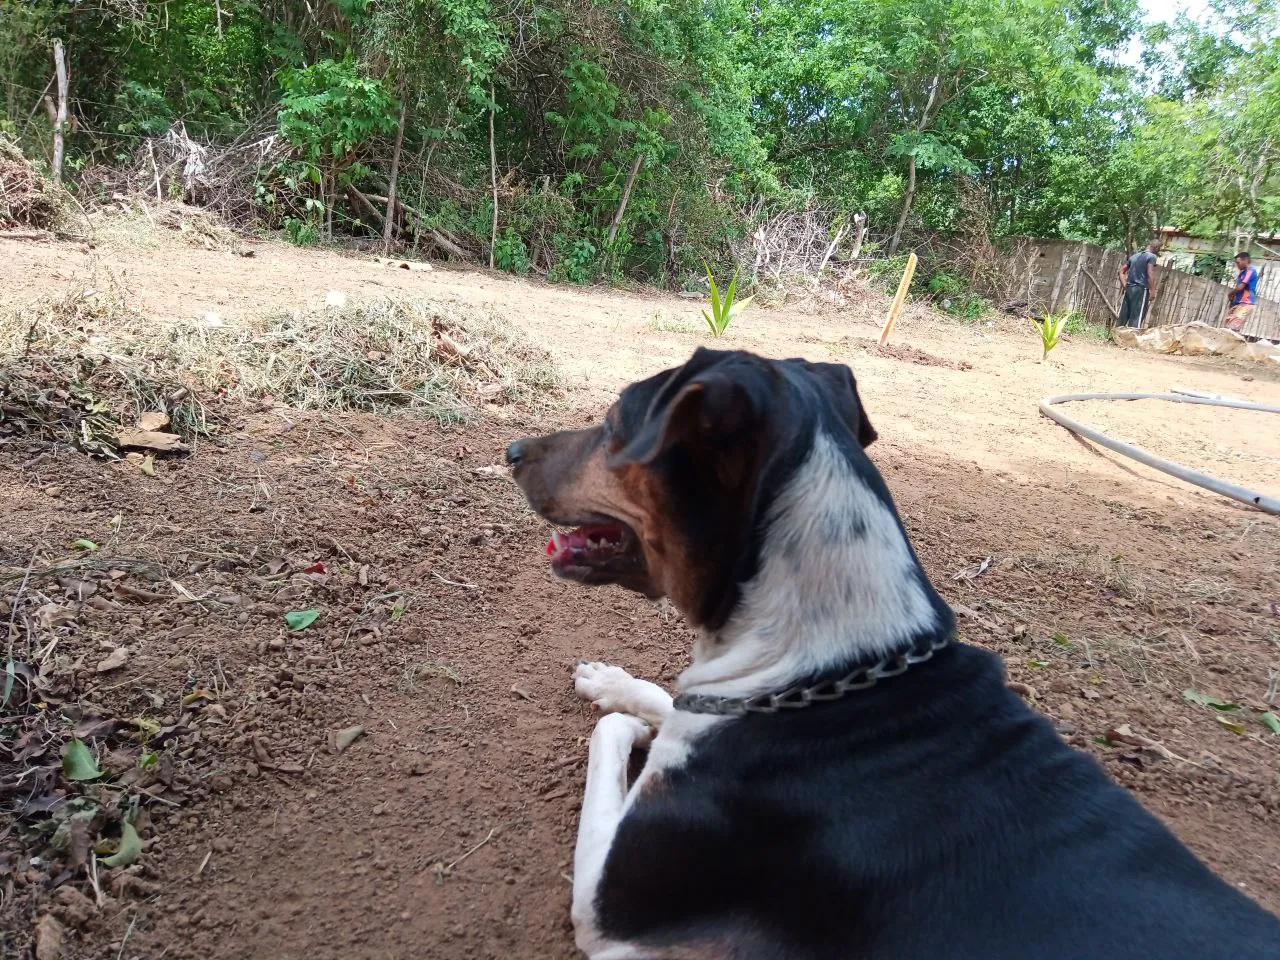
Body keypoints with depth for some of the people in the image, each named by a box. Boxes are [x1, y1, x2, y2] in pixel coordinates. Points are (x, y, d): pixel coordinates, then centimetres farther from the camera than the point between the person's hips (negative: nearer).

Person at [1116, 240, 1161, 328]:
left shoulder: (1134, 256, 17)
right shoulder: (1151, 256, -4)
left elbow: (1121, 271, 18)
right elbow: (1150, 275, -14)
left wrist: (1124, 285, 14)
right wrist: (1152, 292, -13)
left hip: (1129, 288, 7)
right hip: (1141, 289, -6)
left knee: (1122, 317, 5)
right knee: (1136, 319, -8)